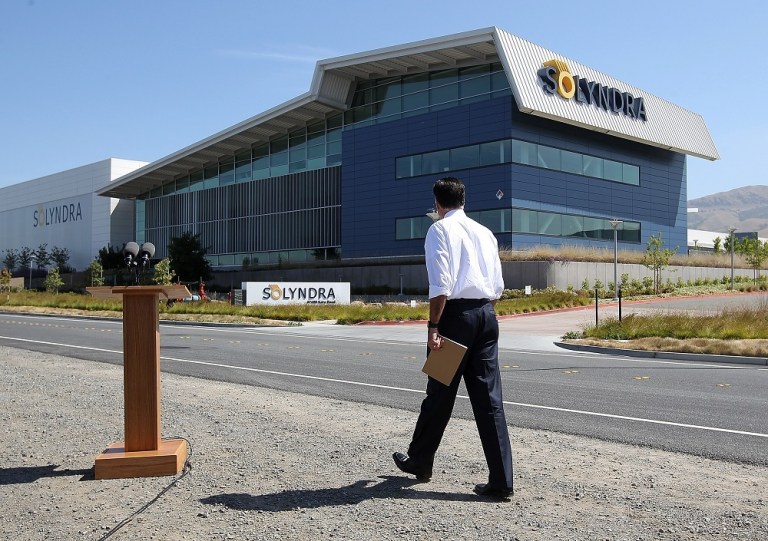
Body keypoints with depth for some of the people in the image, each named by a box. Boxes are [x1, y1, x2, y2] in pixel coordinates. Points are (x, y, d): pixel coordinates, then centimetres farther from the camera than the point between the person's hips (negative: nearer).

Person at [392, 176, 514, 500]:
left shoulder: (440, 229, -1)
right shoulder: (485, 232, 17)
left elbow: (440, 285, -13)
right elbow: (497, 287, 15)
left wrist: (433, 326, -13)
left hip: (455, 313, -5)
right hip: (486, 314, 5)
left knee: (440, 392, 8)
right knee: (489, 397, 4)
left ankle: (420, 461, 28)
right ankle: (501, 481, 3)